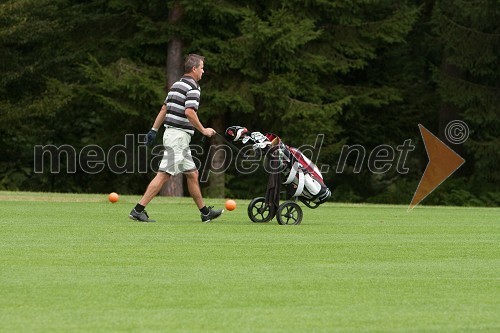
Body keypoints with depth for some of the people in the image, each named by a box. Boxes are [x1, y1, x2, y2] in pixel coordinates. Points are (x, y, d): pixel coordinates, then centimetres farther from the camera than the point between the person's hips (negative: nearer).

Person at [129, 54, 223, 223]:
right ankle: (138, 210, -15)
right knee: (163, 175, -12)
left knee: (192, 174, 15)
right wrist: (203, 130, -12)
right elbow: (189, 112, -22)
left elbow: (164, 109, 19)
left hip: (171, 132, 10)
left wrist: (154, 130, 21)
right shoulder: (193, 87, -11)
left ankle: (205, 213, 22)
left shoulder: (177, 85, 17)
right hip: (180, 134, -10)